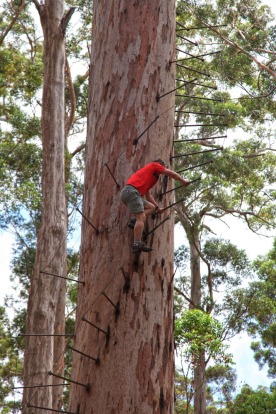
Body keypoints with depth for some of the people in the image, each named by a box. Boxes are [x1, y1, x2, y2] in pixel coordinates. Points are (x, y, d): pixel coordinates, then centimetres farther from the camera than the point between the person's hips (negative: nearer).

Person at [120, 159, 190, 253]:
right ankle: (137, 245, -22)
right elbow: (171, 174, 14)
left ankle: (134, 221, -1)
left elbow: (148, 194, 33)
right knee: (141, 217, -14)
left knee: (151, 207, 18)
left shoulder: (149, 173, 34)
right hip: (131, 191, -9)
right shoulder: (154, 165, 13)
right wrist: (184, 182, 24)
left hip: (127, 192, 9)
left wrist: (157, 207, 30)